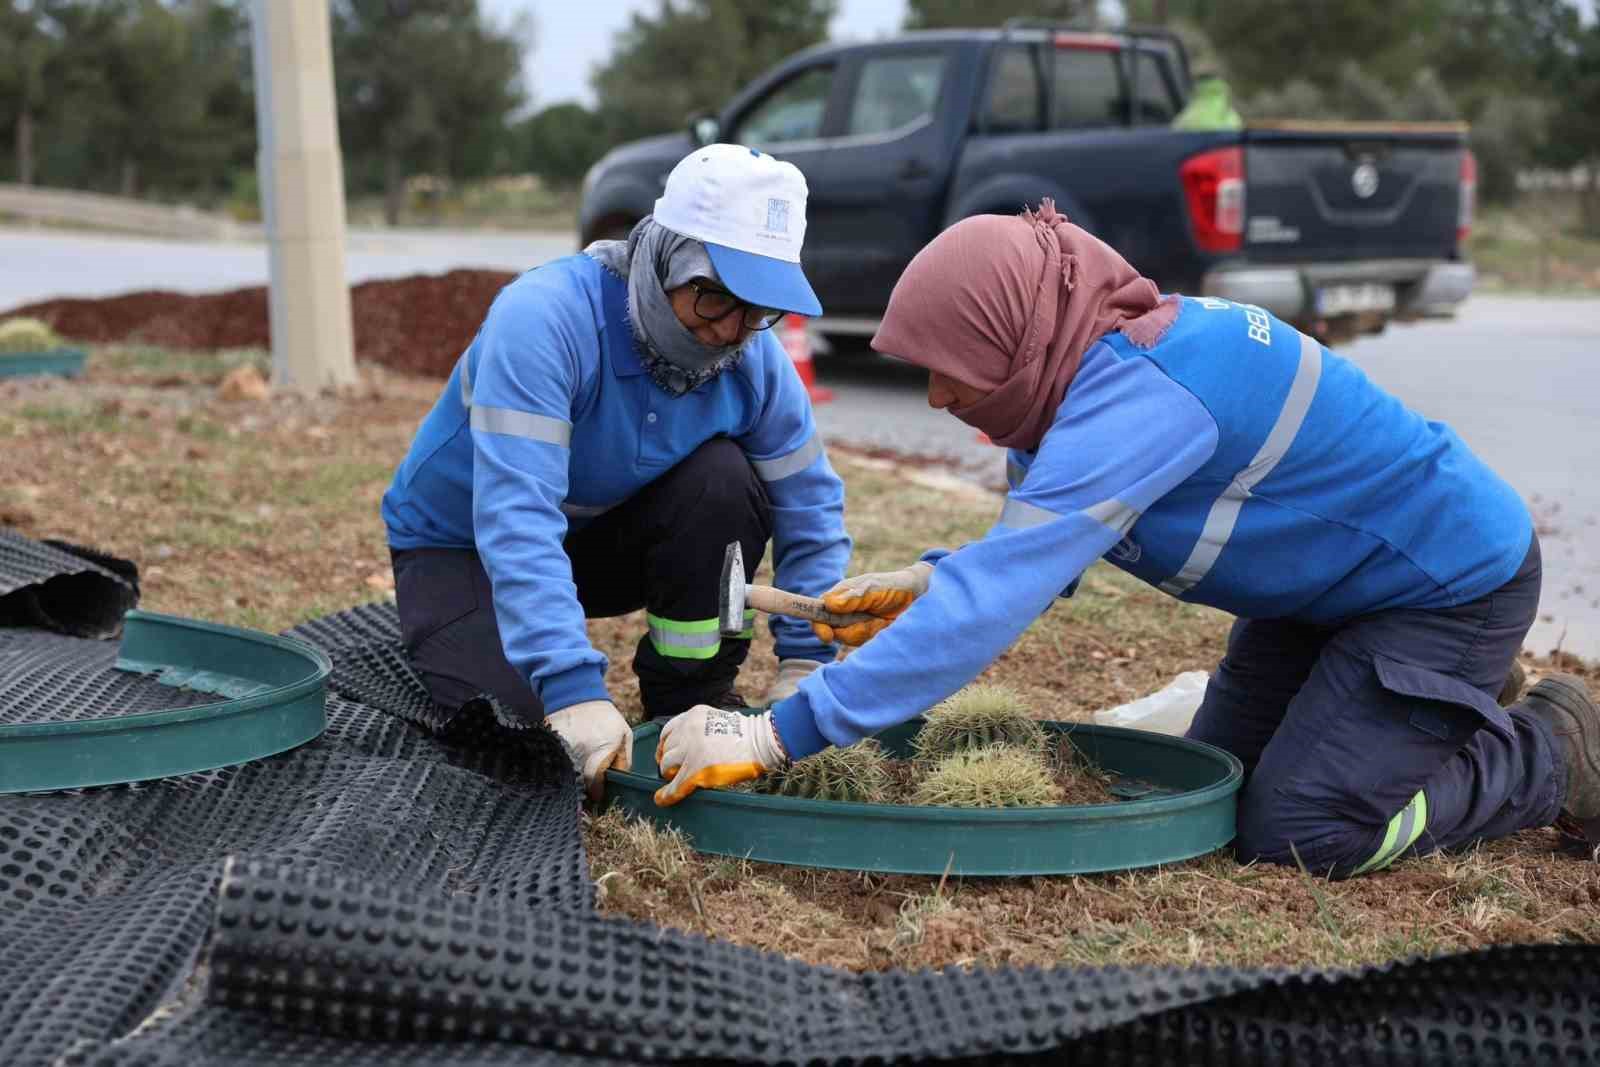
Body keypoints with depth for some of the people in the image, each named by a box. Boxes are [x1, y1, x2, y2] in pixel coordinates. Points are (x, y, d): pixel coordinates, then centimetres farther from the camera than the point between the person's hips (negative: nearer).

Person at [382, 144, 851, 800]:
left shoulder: (753, 358, -18)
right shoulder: (543, 317, -35)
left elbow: (809, 505, -7)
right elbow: (514, 518, -42)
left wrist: (804, 661, -17)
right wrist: (572, 691, -49)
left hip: (601, 536, 4)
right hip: (463, 545, -4)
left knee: (722, 480, -24)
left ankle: (694, 697, -6)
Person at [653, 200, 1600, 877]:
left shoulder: (1135, 397, -36)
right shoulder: (1107, 359, -7)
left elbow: (993, 603, -42)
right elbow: (1043, 543, 8)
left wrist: (775, 736, -43)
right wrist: (930, 581, -11)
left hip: (1452, 580, -9)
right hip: (1331, 586, 9)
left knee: (1298, 834, -14)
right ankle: (1452, 721, 31)